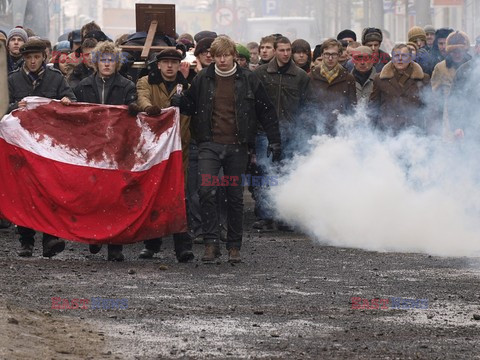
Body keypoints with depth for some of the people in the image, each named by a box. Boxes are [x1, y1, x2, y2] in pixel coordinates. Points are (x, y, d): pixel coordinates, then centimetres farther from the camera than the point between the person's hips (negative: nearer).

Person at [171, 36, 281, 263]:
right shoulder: (203, 80, 6)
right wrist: (176, 102, -8)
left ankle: (234, 246, 14)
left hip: (237, 146, 0)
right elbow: (190, 105, 15)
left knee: (235, 197, 6)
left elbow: (266, 112, 8)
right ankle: (211, 243, -12)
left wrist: (274, 141, 4)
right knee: (206, 191, -15)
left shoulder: (248, 80, 3)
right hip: (210, 144, 0)